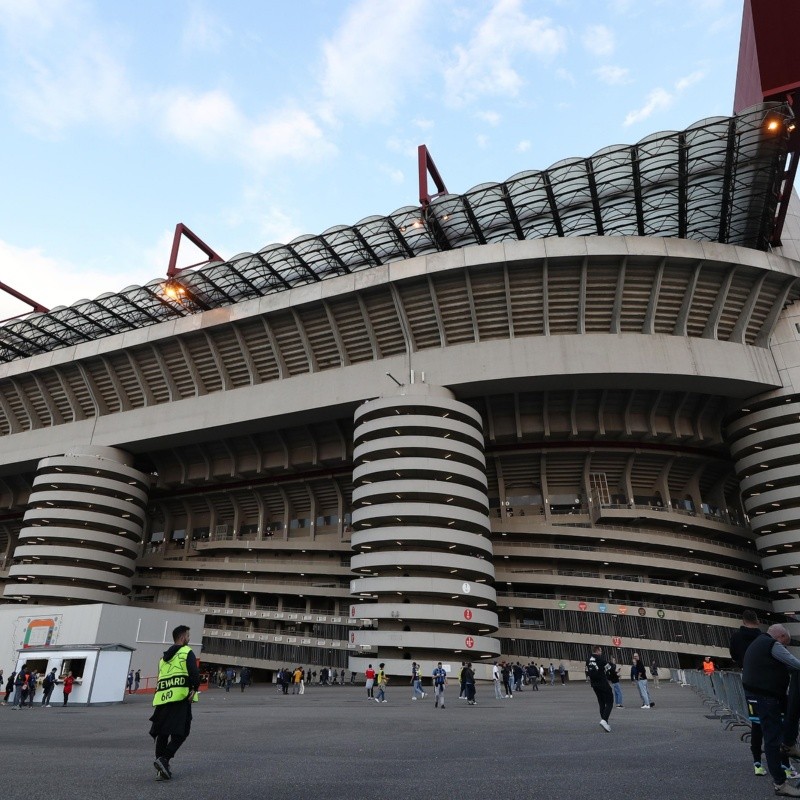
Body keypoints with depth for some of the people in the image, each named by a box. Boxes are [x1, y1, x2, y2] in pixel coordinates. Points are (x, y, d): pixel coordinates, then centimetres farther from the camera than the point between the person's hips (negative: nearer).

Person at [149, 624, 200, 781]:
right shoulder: (187, 652, 0)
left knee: (162, 733, 14)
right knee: (180, 732, 0)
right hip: (180, 698, -7)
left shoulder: (164, 657, 22)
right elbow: (194, 673, -15)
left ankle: (161, 770, 16)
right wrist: (194, 689, -6)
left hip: (162, 698, 7)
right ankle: (164, 759, -16)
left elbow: (160, 679, 21)